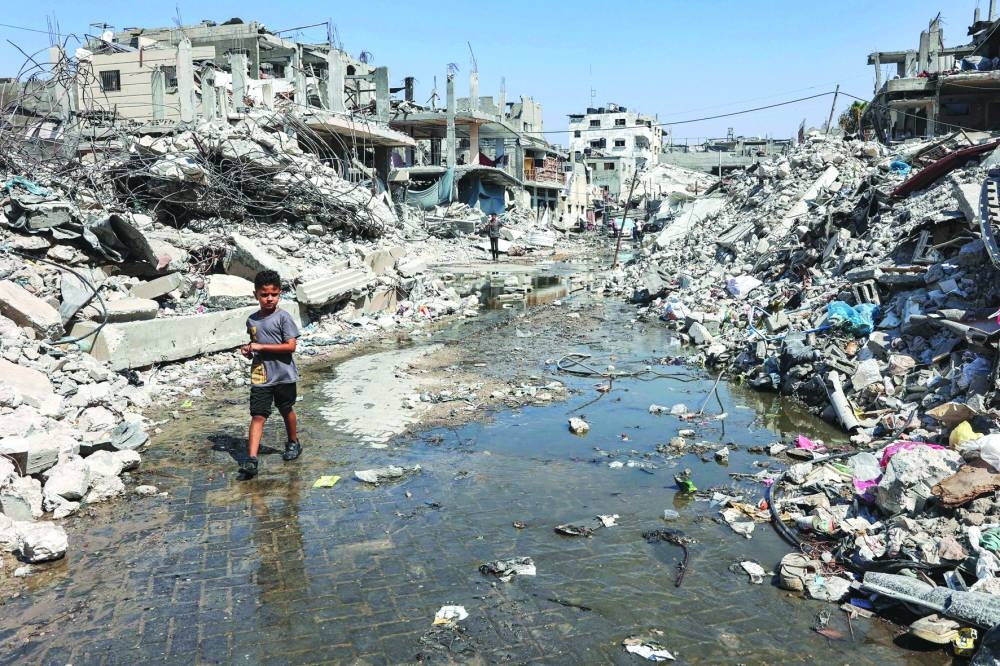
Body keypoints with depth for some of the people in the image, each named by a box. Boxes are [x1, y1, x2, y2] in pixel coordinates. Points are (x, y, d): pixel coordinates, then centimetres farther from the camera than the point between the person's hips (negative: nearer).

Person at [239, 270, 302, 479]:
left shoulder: (283, 317, -9)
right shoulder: (252, 320, 7)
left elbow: (290, 346, -17)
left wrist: (261, 347, -19)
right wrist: (248, 350, 1)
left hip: (283, 375, -3)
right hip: (260, 377, 3)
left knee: (286, 410, 16)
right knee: (258, 416, -4)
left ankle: (293, 443, 39)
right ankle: (251, 460, -9)